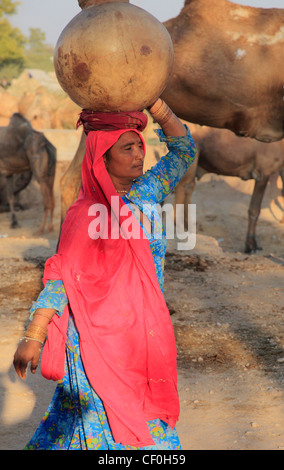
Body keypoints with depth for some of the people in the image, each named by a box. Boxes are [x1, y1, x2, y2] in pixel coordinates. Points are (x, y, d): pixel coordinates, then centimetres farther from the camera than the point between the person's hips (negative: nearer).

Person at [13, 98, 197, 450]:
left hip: (141, 333, 7)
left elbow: (184, 150, 10)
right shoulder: (86, 216, -15)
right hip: (102, 338, -7)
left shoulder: (145, 193, 4)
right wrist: (32, 337, -25)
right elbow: (60, 278, -18)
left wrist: (155, 105, -6)